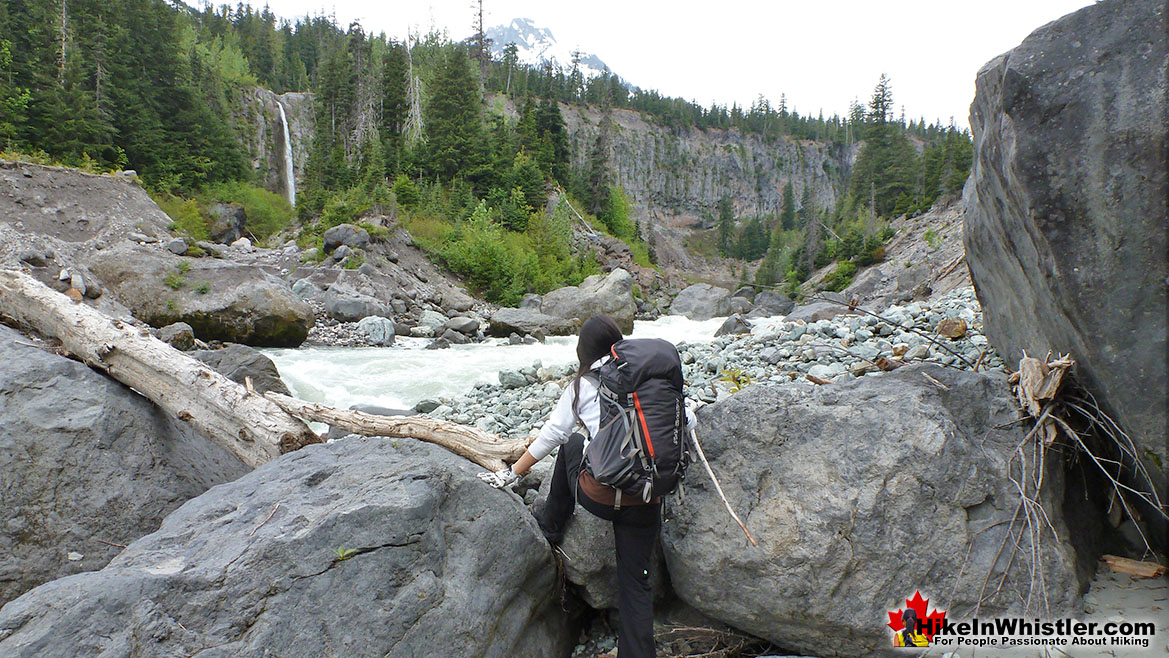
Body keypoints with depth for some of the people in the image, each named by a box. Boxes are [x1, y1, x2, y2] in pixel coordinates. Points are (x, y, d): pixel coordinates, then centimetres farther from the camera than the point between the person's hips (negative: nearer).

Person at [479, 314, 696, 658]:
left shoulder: (583, 384, 0)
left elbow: (549, 436, 5)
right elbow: (687, 422, 8)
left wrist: (512, 473, 17)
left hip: (599, 497, -1)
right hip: (646, 502, 1)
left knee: (571, 444, 29)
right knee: (635, 584, 14)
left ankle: (551, 524, 41)